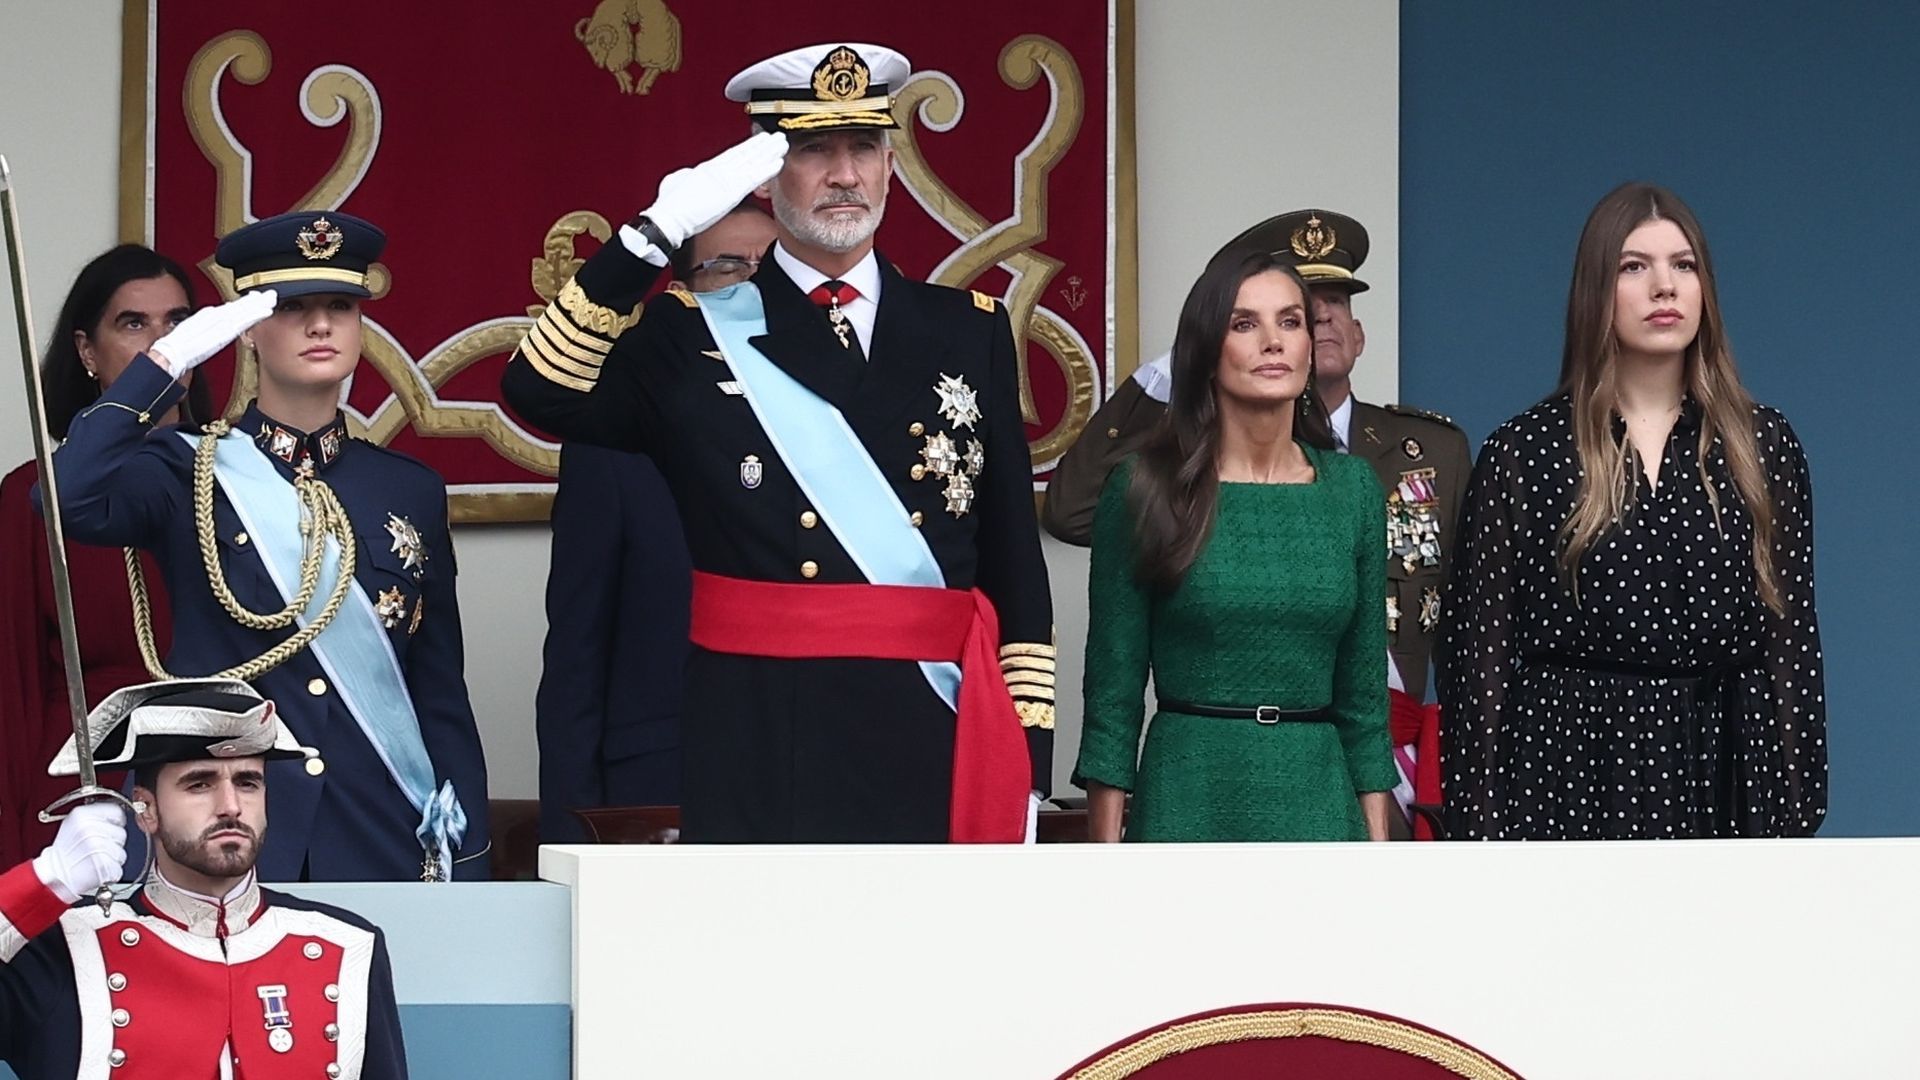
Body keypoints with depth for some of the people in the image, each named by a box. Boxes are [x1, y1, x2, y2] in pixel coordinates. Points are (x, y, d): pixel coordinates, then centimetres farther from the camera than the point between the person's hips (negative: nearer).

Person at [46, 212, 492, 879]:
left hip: (378, 847, 3)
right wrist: (169, 360, -16)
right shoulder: (187, 474, 2)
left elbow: (441, 693, 12)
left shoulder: (410, 491, 11)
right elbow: (70, 501, -20)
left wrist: (465, 866, 6)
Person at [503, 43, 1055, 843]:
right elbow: (542, 389, -13)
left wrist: (1027, 759, 4)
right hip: (755, 759, -2)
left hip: (931, 749, 2)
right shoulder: (695, 335, 5)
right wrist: (655, 237, -19)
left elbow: (1016, 566, 10)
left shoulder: (969, 334, 11)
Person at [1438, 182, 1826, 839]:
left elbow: (1791, 637, 8)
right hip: (1566, 784, -2)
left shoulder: (1763, 447, 9)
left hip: (1713, 782, 2)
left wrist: (1792, 810, 1)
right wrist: (1481, 831, -5)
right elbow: (1481, 649, 1)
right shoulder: (1523, 452, 3)